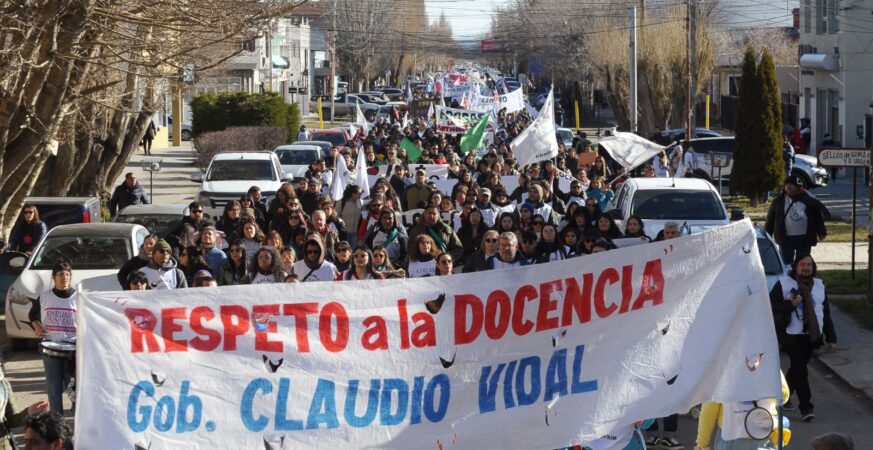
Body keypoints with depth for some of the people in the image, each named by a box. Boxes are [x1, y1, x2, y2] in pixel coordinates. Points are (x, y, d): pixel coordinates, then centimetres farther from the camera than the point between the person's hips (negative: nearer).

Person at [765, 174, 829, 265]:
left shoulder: (809, 200, 0)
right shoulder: (779, 200, 4)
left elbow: (818, 216, 4)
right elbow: (770, 218, 7)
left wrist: (821, 232, -2)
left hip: (804, 239, 0)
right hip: (786, 239, 0)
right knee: (785, 264, -1)